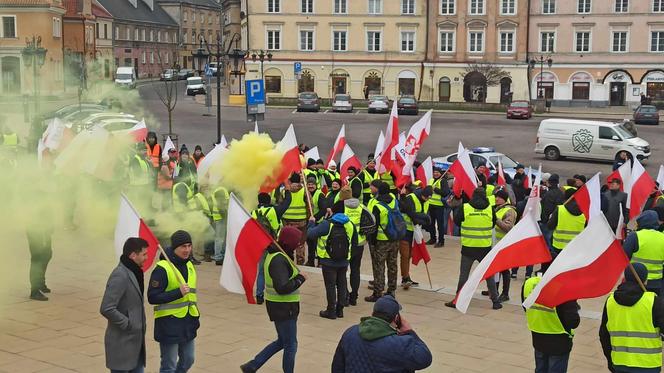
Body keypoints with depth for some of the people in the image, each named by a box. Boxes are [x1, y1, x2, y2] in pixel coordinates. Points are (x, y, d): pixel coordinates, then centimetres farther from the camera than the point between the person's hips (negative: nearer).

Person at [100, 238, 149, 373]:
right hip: (122, 342, -9)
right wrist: (128, 324, -17)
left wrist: (141, 325, 10)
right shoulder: (120, 276, -20)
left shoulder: (134, 273, 10)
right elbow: (106, 309, -25)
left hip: (136, 340, 9)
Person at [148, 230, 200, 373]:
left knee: (188, 360, 16)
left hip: (187, 323, 8)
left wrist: (196, 317, 21)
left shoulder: (189, 265, 10)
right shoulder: (162, 268, -16)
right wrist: (179, 293, -26)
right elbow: (152, 297, -19)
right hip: (169, 323, -8)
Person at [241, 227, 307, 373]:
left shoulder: (274, 254, 7)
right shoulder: (279, 260, -25)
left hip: (279, 305, 10)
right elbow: (282, 287, -31)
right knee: (291, 345, 5)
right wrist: (300, 278, -19)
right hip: (283, 308, -10)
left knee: (282, 341, 23)